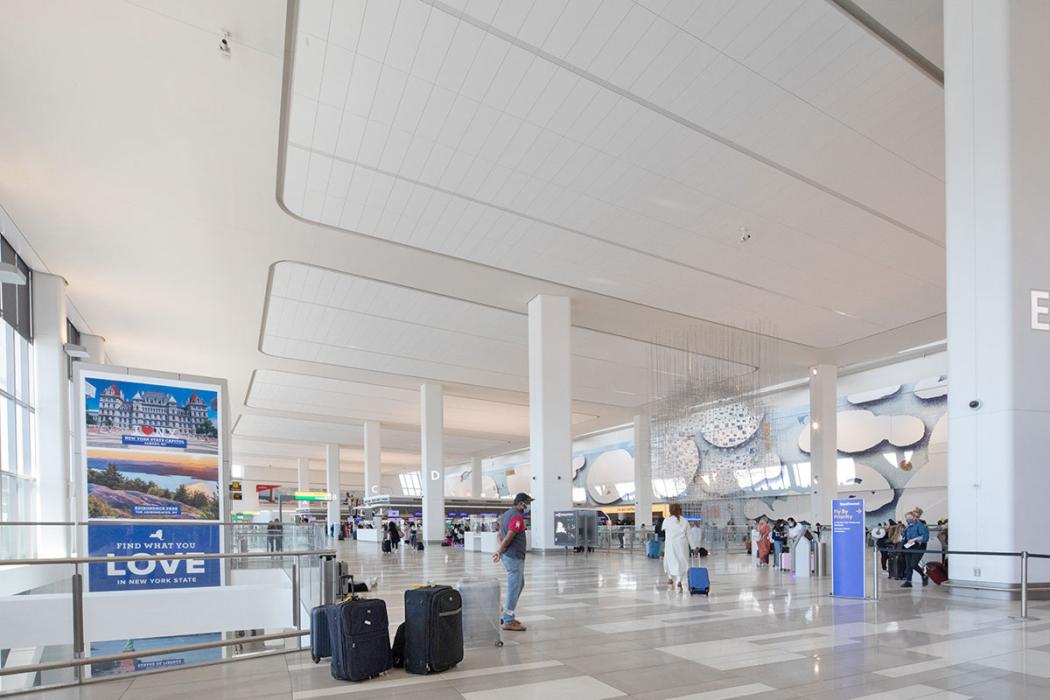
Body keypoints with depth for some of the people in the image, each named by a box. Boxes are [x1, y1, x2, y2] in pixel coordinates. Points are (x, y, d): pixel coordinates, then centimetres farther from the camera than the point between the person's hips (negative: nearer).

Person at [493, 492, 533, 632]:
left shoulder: (506, 514, 15)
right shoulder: (517, 517, -17)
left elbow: (500, 535, 18)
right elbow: (508, 538, -21)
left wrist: (500, 551, 7)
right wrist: (500, 552, -9)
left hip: (509, 556, 10)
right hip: (514, 557, -10)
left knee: (519, 585, 20)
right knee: (514, 588, -2)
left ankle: (506, 615, 24)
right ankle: (508, 622, 5)